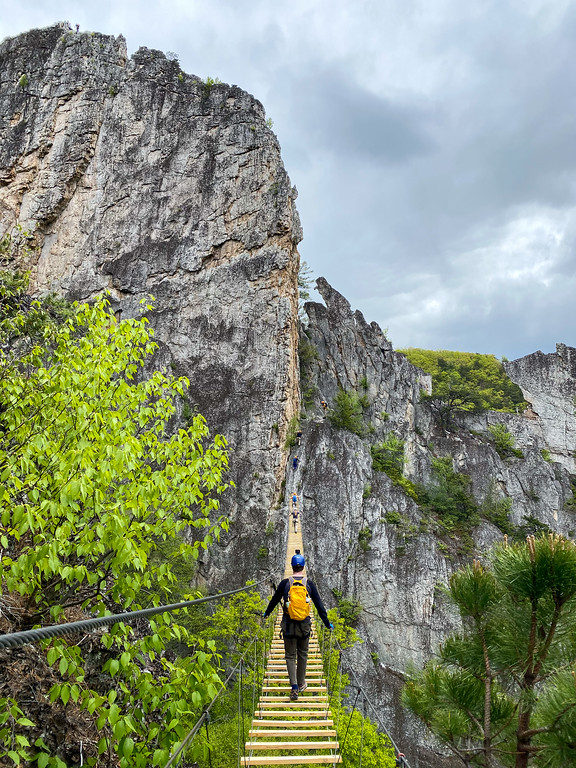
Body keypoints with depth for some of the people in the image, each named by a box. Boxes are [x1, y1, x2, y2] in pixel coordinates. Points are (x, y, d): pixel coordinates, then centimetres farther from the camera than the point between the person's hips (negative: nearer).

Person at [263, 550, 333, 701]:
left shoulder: (285, 583, -6)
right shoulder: (309, 584, -4)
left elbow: (274, 600, 9)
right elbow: (319, 605, 1)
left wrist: (267, 613, 28)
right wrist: (327, 623, 12)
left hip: (289, 625, -1)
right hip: (305, 625, 1)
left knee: (290, 656, 8)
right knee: (303, 654, 18)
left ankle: (294, 687, -3)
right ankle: (301, 684, 30)